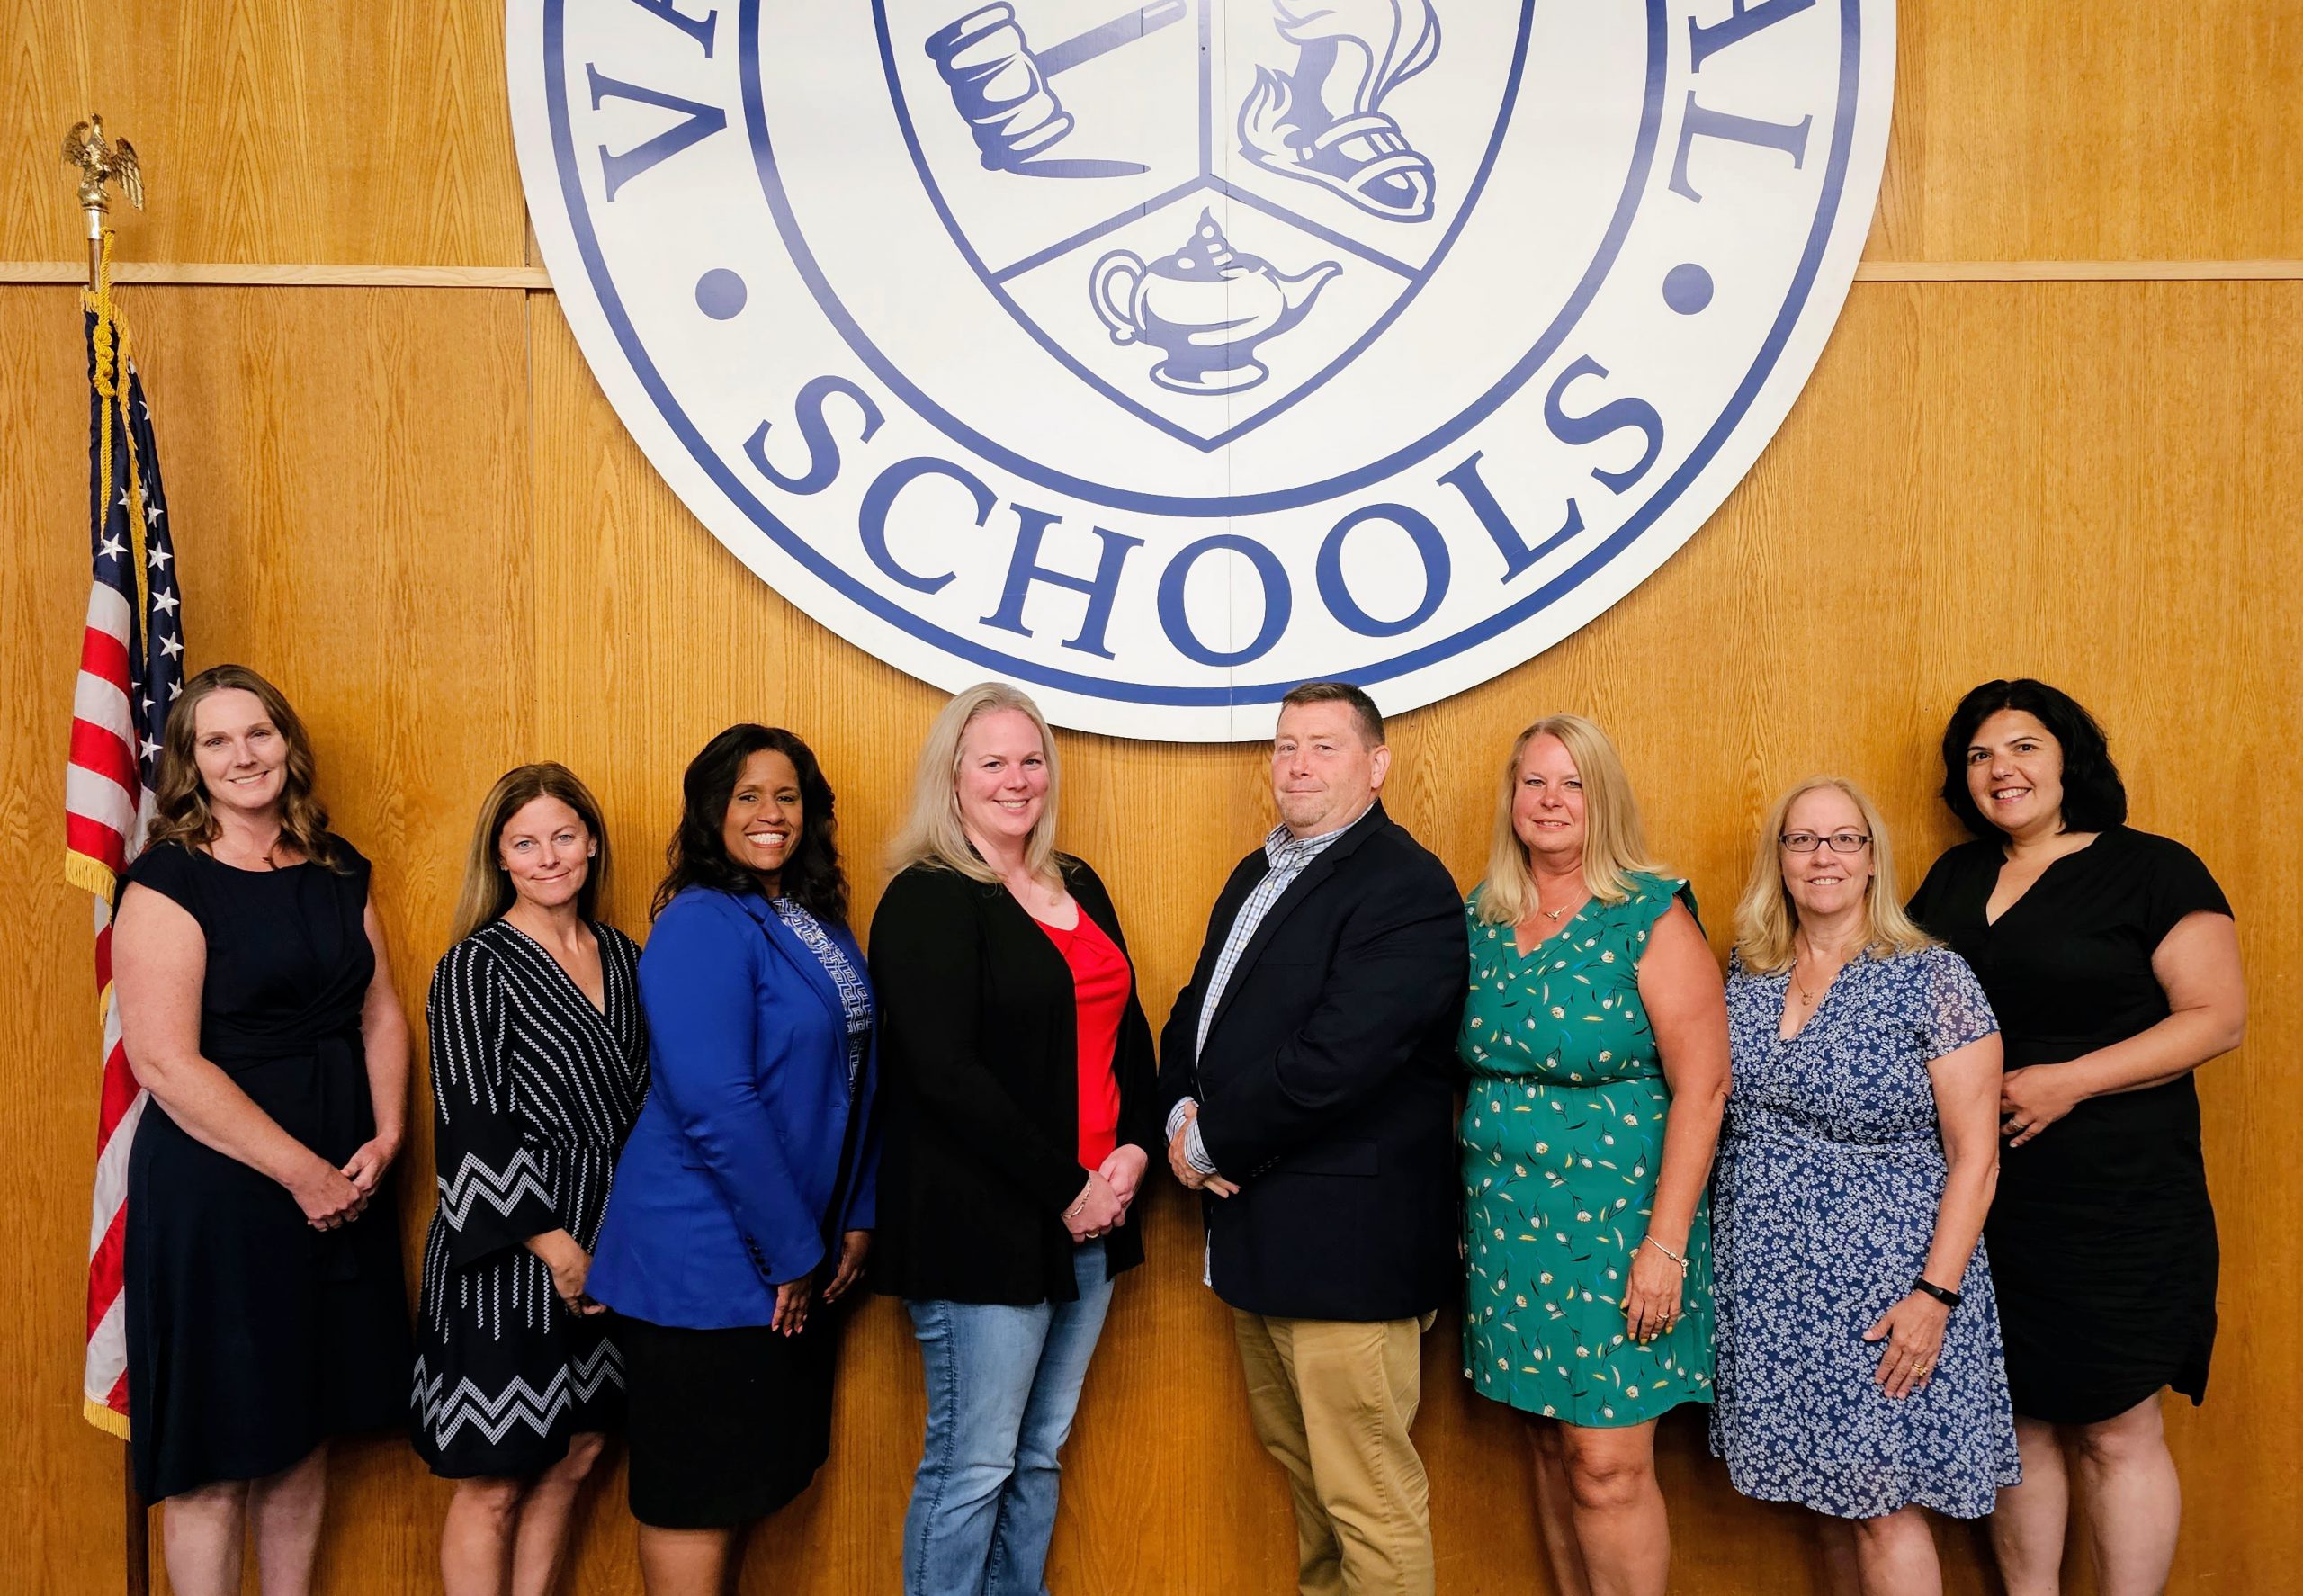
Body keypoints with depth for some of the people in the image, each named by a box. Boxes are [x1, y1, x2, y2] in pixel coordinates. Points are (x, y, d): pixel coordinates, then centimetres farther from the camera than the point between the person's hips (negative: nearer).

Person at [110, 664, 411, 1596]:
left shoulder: (337, 870, 9)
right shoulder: (169, 883, -10)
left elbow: (380, 1013, 11)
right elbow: (164, 1063, -17)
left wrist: (383, 1139, -5)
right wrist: (300, 1171, -16)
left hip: (341, 1187, 6)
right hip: (217, 1192, -6)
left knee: (306, 1433, 16)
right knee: (217, 1458, 4)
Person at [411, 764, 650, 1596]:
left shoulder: (625, 959, 8)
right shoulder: (476, 967, -9)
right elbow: (474, 1130, -14)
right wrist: (556, 1246, -16)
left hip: (606, 1248, 6)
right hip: (508, 1255, -6)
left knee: (572, 1462, 13)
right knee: (494, 1485, 4)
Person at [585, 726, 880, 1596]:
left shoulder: (821, 927, 10)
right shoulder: (701, 926, -16)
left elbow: (854, 1076, 14)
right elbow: (713, 1104, -22)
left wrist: (855, 1217, 6)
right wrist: (791, 1250, -17)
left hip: (793, 1254, 8)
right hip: (708, 1259, -8)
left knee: (747, 1476, 17)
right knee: (697, 1489, 3)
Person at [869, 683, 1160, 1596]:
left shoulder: (1079, 888, 13)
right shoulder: (926, 902, -9)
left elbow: (1128, 1031, 15)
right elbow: (946, 1072, -17)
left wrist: (1134, 1148, -2)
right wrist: (1062, 1188, -15)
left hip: (1093, 1212, 7)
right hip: (980, 1224, -7)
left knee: (1041, 1454, 15)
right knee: (972, 1464, 1)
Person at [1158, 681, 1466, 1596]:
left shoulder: (1407, 888, -15)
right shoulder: (1256, 876, 15)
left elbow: (1334, 1060, -24)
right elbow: (1197, 1013, 18)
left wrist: (1213, 1145, -14)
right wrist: (1182, 1115, -2)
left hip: (1343, 1241, -9)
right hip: (1256, 1235, 9)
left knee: (1368, 1498, 0)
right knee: (1296, 1458, 22)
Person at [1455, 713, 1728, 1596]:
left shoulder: (1651, 918, -9)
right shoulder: (1478, 919, 6)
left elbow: (1701, 1087, -12)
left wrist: (1665, 1245, -16)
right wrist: (1463, 1210, 7)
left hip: (1614, 1223, -5)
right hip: (1506, 1223, 5)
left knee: (1608, 1467, -3)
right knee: (1551, 1446, 14)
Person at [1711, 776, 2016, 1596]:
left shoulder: (1931, 978, -9)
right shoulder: (1745, 979, 6)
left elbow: (1975, 1152, -10)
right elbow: (1717, 1118, 14)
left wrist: (1936, 1293, -16)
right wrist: (1708, 1254, 6)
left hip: (1882, 1281, -5)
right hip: (1770, 1283, 5)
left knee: (1882, 1504, -1)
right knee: (1828, 1495, 14)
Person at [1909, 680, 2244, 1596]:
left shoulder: (2150, 871, -3)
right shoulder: (1954, 877, 12)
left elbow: (2218, 1015, -9)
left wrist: (2070, 1080, -18)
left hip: (2113, 1203, -4)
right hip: (1975, 1200, 5)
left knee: (2115, 1432, 3)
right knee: (2016, 1421, 12)